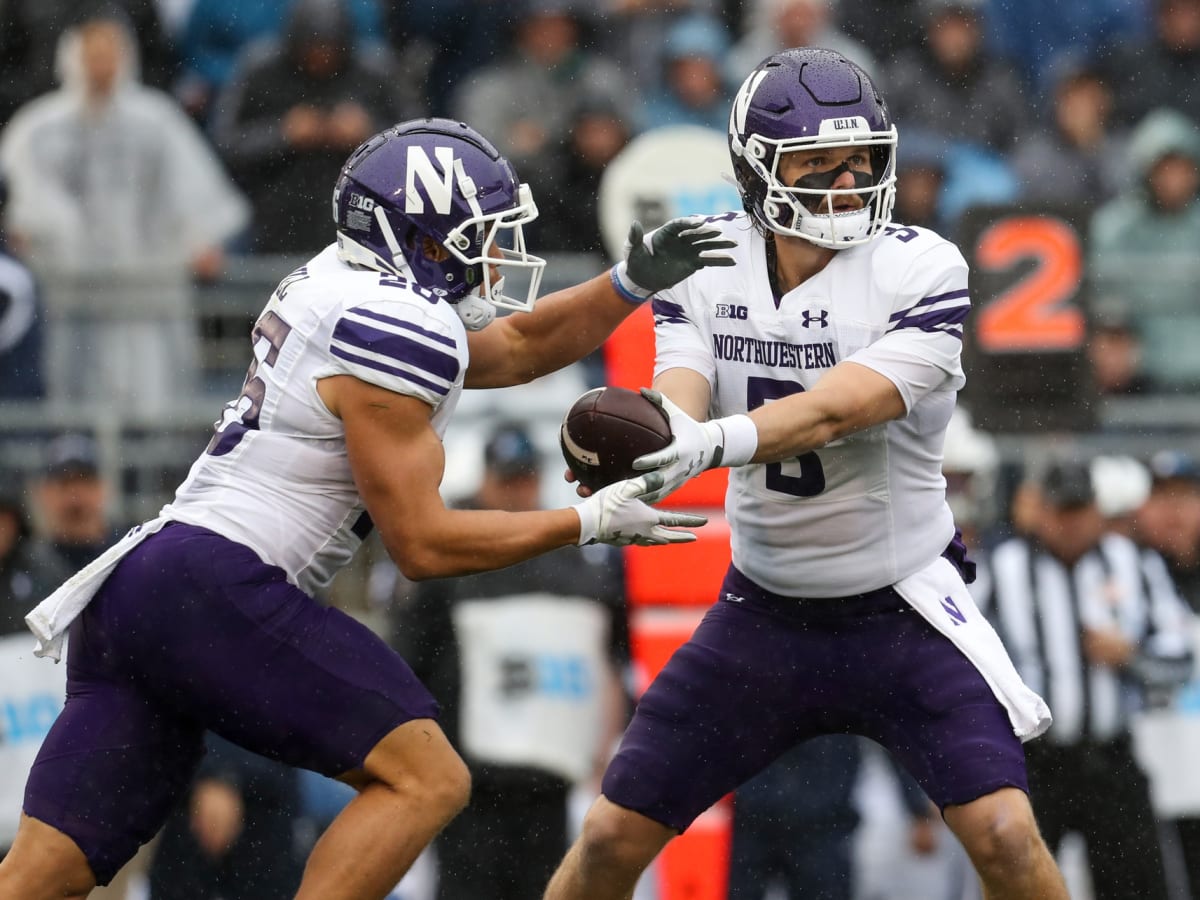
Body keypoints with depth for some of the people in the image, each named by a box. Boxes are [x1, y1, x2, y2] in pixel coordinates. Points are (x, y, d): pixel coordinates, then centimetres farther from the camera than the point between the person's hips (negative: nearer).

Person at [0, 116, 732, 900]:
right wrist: (591, 523, 0)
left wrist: (634, 281, 24)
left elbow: (517, 348, 35)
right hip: (216, 591, -9)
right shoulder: (400, 333, -9)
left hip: (134, 586, 10)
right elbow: (422, 544, -7)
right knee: (427, 781, -6)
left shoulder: (339, 292, 21)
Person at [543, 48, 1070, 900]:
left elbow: (834, 412, -28)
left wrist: (716, 442, -46)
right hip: (763, 614, 3)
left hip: (901, 614, -3)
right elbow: (679, 405, -15)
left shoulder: (919, 270, -16)